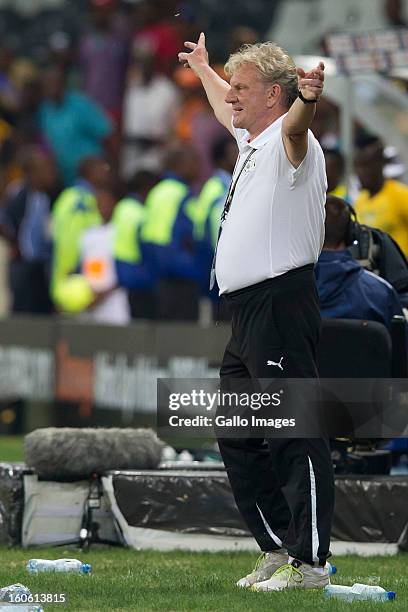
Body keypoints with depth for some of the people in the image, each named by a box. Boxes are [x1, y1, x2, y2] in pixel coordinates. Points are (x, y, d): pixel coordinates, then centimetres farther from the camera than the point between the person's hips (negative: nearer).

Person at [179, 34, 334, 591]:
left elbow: (294, 127, -36)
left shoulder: (289, 143, -10)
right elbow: (226, 108, 41)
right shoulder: (252, 142, 18)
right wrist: (201, 68, 59)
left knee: (295, 436, -10)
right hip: (248, 311, 11)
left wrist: (308, 100, -58)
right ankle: (278, 549, 20)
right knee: (238, 438, 14)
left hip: (281, 304, -11)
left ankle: (309, 562, -10)